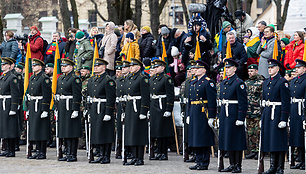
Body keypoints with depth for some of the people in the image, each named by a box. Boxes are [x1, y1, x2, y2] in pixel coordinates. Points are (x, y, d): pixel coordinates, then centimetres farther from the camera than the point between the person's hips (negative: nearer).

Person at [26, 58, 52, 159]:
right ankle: (38, 151, 14)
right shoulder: (32, 78, 16)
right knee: (34, 129, 9)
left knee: (42, 131, -6)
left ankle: (43, 153, -2)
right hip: (33, 107, 9)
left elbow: (47, 95, -16)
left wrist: (45, 110, -20)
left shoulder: (44, 78, -11)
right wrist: (28, 108, 19)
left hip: (41, 106, -9)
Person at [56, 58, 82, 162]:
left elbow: (77, 96, -15)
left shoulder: (75, 79, -10)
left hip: (71, 107, -8)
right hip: (62, 107, 8)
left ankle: (73, 155, -1)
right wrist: (57, 108, 16)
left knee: (72, 132, -4)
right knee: (65, 132, 10)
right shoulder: (60, 78, 15)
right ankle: (68, 154, 15)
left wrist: (75, 110, -19)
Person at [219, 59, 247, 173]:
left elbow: (243, 103, -13)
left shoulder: (239, 83, -9)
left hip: (234, 115, -8)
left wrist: (240, 118, -18)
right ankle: (232, 164, 16)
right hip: (225, 116, 8)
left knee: (236, 141, -4)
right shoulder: (223, 83, 15)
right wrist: (220, 116, 18)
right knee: (228, 141, 10)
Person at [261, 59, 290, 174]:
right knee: (270, 141, 8)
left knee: (279, 142, -6)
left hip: (277, 114, -7)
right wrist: (263, 117, 17)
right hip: (267, 115, 7)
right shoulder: (266, 82, 15)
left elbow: (286, 103, -12)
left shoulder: (282, 82, -8)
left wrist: (283, 120, -17)